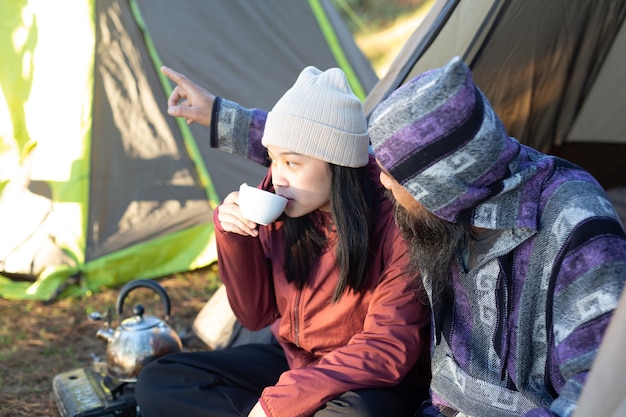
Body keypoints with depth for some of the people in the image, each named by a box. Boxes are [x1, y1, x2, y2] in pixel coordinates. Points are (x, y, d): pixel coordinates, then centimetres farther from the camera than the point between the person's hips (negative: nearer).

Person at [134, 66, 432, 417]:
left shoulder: (396, 218, -24)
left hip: (372, 384, -5)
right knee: (157, 383, -8)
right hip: (292, 362, 5)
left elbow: (388, 348, -23)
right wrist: (233, 235, -18)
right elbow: (257, 316, -1)